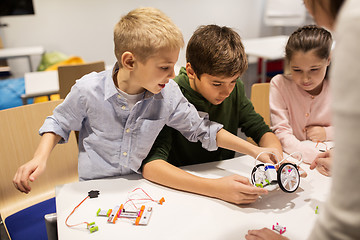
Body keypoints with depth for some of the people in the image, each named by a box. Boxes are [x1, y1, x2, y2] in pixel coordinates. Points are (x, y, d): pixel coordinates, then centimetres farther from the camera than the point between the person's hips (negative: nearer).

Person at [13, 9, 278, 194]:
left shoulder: (169, 94, -12)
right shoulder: (88, 90, -17)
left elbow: (202, 129, -1)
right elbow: (59, 123, 3)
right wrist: (40, 158, -14)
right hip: (95, 188, -1)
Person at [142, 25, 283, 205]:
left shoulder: (234, 89, -3)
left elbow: (262, 131, 3)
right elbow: (149, 164, -31)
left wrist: (276, 157, -20)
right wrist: (215, 188, -41)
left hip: (225, 177, 5)